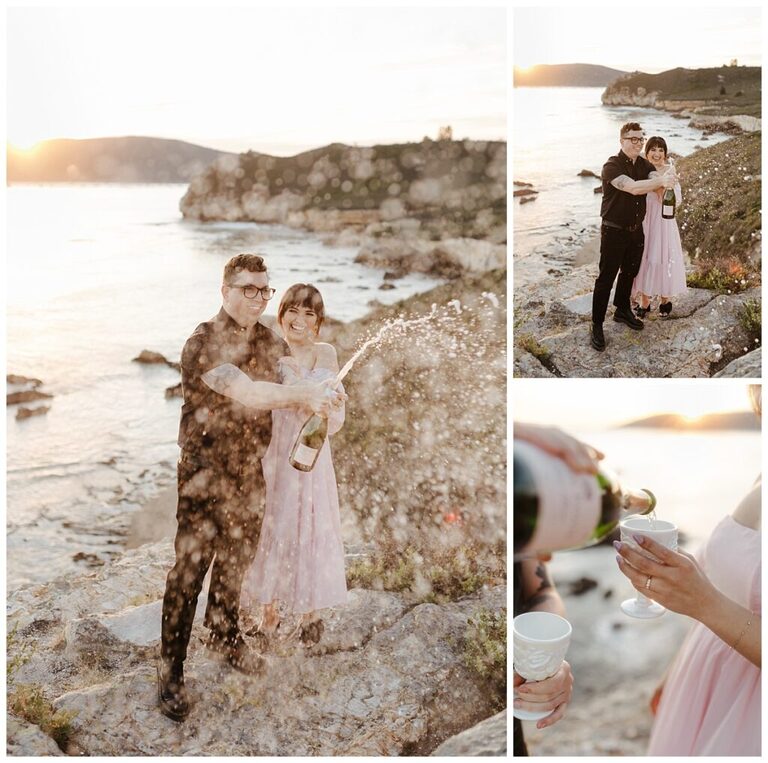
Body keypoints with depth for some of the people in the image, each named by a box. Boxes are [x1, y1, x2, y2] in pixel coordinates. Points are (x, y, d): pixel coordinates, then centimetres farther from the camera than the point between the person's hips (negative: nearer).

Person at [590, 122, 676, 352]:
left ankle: (623, 311, 40)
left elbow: (657, 179, -14)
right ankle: (596, 325, 5)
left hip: (636, 230, 7)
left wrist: (666, 181, -37)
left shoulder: (644, 165, 4)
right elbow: (633, 187, -31)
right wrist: (661, 181, -34)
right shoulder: (612, 166, -17)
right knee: (606, 277, -2)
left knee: (630, 272, 20)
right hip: (614, 231, -7)